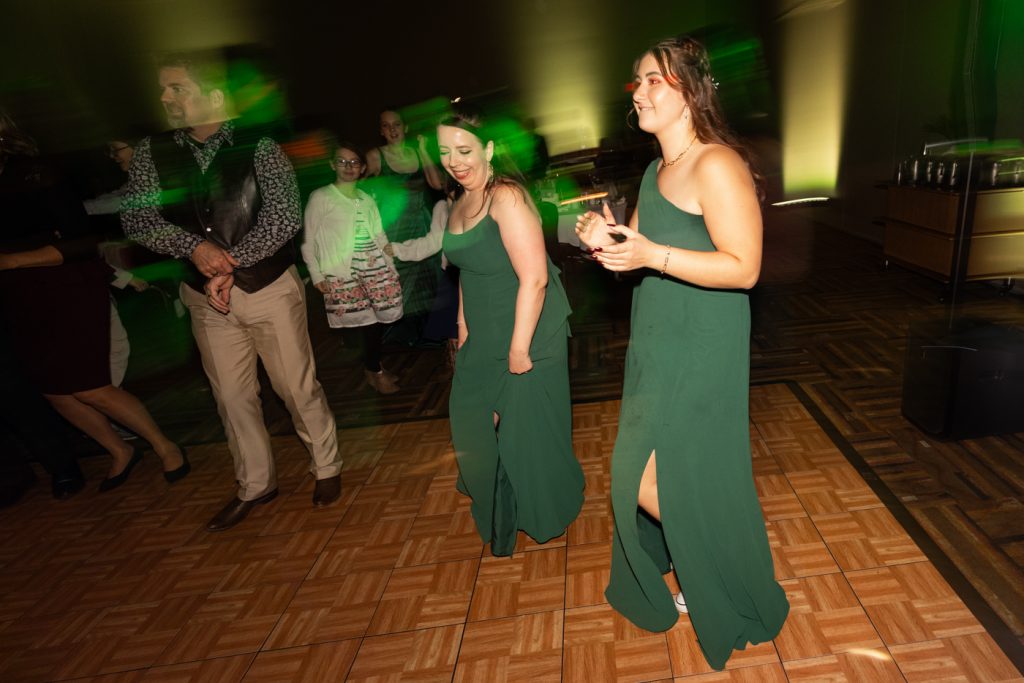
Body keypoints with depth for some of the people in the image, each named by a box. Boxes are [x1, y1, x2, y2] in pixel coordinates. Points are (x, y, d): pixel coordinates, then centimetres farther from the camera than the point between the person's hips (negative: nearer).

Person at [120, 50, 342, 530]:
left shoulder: (259, 149, -8)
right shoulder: (152, 153, 2)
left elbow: (284, 216, -17)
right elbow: (135, 218, -3)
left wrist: (230, 264, -19)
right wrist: (194, 247, -20)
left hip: (269, 288, -4)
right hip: (205, 296, 4)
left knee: (297, 386, 4)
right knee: (231, 395, 13)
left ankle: (326, 468, 27)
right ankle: (255, 485, 32)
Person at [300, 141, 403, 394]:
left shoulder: (367, 200, 16)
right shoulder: (320, 197, 0)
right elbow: (308, 240, 0)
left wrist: (391, 267, 12)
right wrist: (316, 275, -6)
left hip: (375, 267, 5)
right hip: (342, 271, -5)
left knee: (378, 316, 1)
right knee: (369, 319, -5)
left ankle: (372, 367, 23)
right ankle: (374, 371, 14)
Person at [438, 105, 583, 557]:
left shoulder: (506, 197, -19)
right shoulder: (458, 200, 8)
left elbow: (534, 278, -25)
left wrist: (519, 350, -22)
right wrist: (463, 325, 13)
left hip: (529, 334, -8)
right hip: (484, 337, 9)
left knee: (527, 425, 4)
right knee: (473, 417, 15)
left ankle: (544, 517, 31)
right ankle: (499, 507, 40)